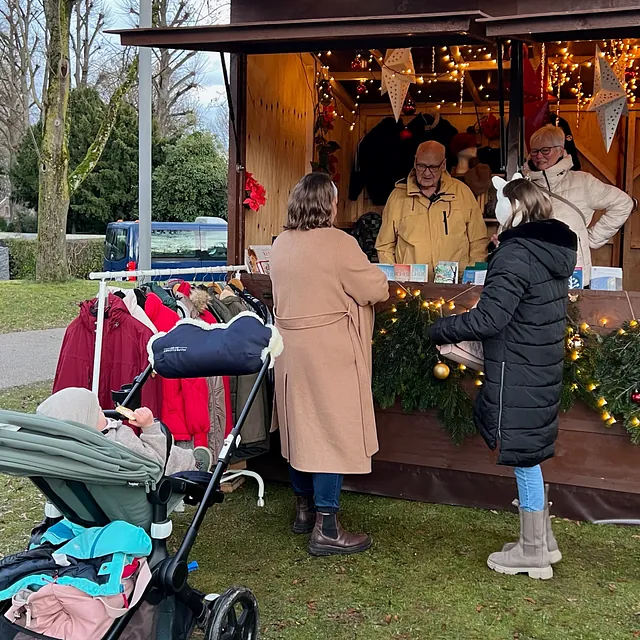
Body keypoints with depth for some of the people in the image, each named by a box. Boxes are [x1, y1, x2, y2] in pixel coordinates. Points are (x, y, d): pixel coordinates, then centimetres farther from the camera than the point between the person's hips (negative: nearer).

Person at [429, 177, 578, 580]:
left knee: (524, 457, 3)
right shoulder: (556, 250, 9)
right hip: (544, 368, 9)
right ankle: (543, 539, 30)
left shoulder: (515, 255, -20)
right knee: (529, 455, 20)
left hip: (518, 375, -9)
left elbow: (489, 319, -24)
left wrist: (441, 330, -9)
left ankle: (533, 552, 16)